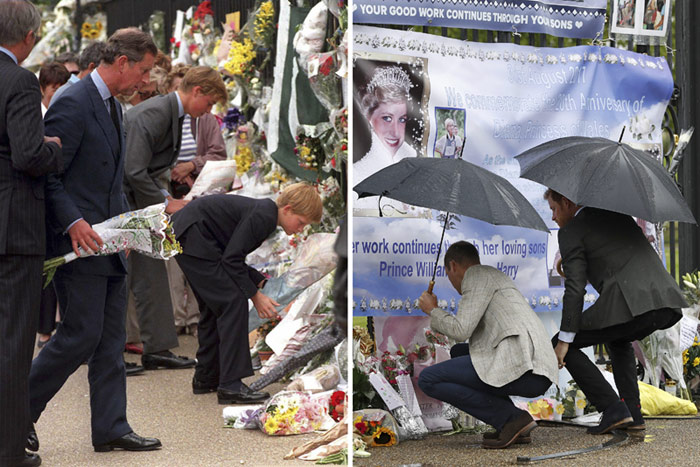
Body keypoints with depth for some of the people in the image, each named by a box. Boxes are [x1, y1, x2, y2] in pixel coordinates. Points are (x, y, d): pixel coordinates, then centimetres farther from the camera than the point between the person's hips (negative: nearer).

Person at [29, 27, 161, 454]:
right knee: (81, 334, -7)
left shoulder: (112, 107, 16)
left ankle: (111, 427, 13)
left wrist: (125, 218, 12)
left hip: (107, 242, 10)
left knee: (112, 338, 8)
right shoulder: (73, 105, -15)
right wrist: (73, 222, -23)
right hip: (78, 242, -9)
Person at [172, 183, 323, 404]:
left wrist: (261, 284, 8)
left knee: (214, 306, 18)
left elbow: (234, 257, 17)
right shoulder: (262, 215, -19)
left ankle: (206, 378, 28)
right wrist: (255, 295, -13)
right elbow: (232, 259, -20)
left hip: (185, 237, 11)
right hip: (192, 238, -11)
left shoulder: (265, 215, 12)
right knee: (234, 302, -12)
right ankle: (230, 385, -13)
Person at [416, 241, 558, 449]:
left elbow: (461, 331, -7)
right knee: (459, 352, 30)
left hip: (518, 364, -9)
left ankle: (512, 418, -8)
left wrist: (432, 310, 10)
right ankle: (516, 428, 13)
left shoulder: (477, 275, 3)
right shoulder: (498, 277, 32)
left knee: (428, 380, -3)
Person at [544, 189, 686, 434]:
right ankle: (633, 413, 23)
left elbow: (575, 288, -2)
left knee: (563, 345, 10)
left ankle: (613, 408, 0)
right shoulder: (617, 213, 28)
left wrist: (564, 340, 0)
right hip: (667, 301, 8)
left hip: (630, 304, -8)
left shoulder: (571, 231, 5)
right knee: (617, 340, 36)